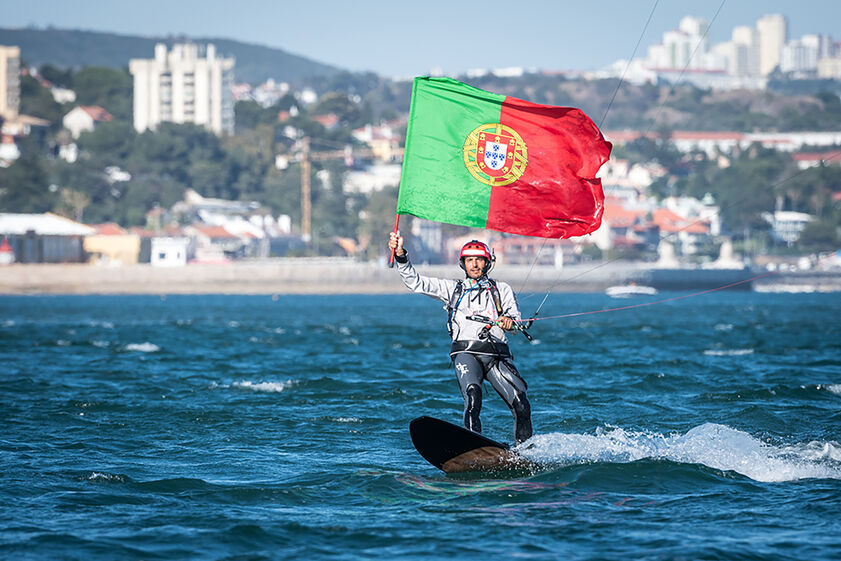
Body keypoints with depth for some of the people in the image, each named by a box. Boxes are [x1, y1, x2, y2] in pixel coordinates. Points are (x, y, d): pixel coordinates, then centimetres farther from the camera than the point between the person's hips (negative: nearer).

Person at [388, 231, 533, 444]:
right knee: (472, 393, -31)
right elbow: (415, 283, 15)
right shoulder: (453, 288, 22)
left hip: (497, 354, 1)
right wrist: (400, 254, 2)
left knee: (521, 406, -17)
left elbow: (517, 320, 11)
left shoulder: (502, 289, 22)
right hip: (465, 352, -1)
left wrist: (510, 321, -14)